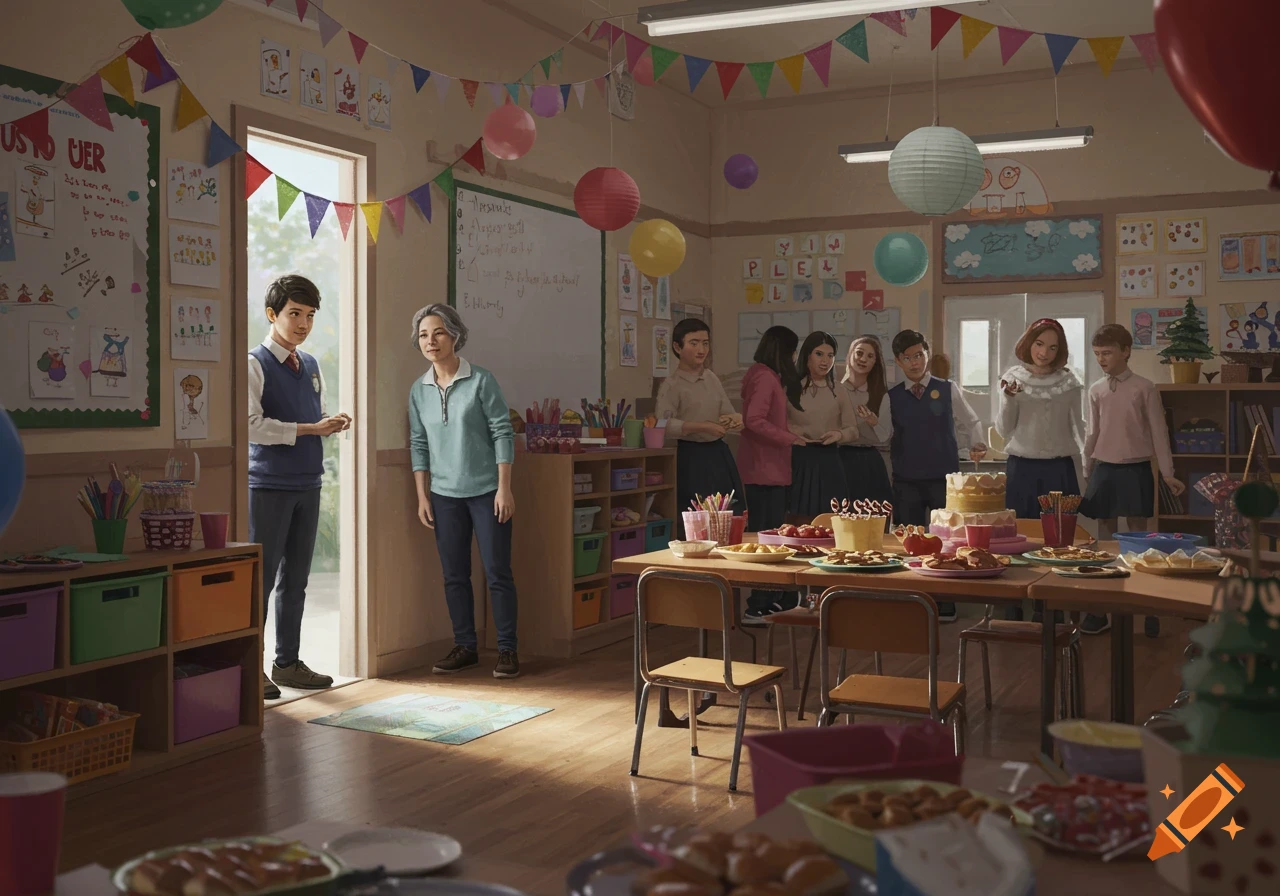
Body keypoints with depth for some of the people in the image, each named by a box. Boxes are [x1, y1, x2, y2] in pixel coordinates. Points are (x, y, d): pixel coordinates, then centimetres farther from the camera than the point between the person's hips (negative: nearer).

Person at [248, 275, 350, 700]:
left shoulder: (311, 366, 14)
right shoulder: (255, 363, -8)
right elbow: (252, 425, -18)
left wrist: (332, 424, -1)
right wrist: (309, 430, -18)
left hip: (307, 484, 7)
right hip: (268, 485, -7)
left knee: (295, 579, 12)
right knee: (261, 577, -2)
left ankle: (287, 662, 22)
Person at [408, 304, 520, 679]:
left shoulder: (481, 381, -7)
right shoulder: (419, 390, 5)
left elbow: (503, 434, -8)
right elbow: (419, 445, 10)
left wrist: (504, 489, -12)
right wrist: (422, 496, 5)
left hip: (486, 491, -4)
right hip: (445, 495, 4)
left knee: (497, 573, -1)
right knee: (454, 575, 8)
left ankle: (508, 649, 8)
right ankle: (465, 647, 19)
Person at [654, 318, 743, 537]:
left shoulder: (713, 379, 12)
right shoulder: (672, 385, -7)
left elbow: (730, 414, 15)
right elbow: (663, 423, -20)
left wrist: (733, 420, -10)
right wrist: (702, 427, -26)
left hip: (720, 455, 6)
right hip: (692, 457, -6)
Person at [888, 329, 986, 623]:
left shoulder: (948, 390, 2)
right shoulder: (892, 397, 5)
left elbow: (970, 422, 11)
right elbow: (885, 440, 6)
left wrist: (977, 444, -6)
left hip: (944, 478, -1)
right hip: (906, 481, 1)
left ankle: (946, 606, 13)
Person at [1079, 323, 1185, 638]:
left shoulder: (1143, 388, -4)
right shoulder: (1096, 391, 7)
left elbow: (1158, 431, -3)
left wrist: (1167, 473, -6)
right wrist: (1087, 472, 15)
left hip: (1135, 470, -4)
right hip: (1104, 470, 4)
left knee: (1138, 533, -2)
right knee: (1105, 535, 6)